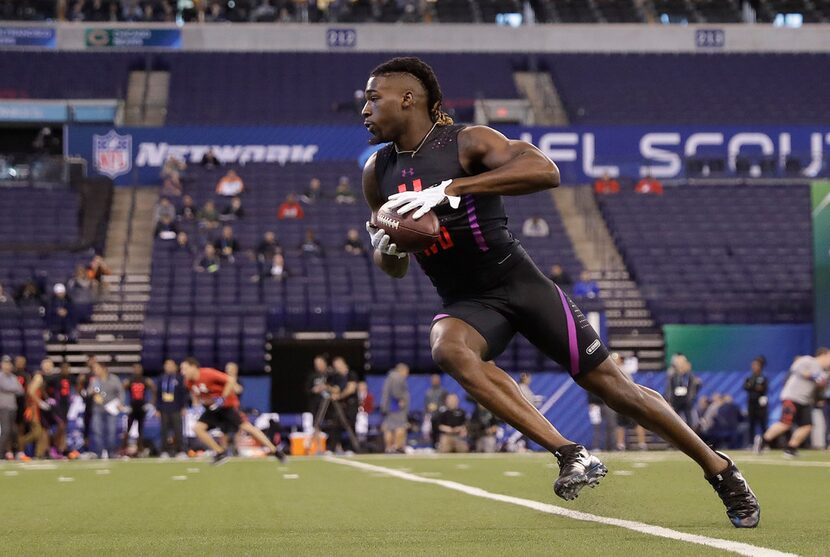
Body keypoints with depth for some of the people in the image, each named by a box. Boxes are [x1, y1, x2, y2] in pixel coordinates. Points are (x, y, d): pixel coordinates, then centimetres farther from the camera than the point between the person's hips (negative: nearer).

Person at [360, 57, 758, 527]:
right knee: (448, 349, -33)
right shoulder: (379, 172, 4)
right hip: (466, 303, 4)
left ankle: (720, 469, 19)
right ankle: (571, 454, -30)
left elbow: (545, 171, -32)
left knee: (613, 385, -1)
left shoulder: (467, 142, -13)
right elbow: (394, 267, 16)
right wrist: (388, 249, -10)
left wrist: (450, 188, -36)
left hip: (520, 282, -4)